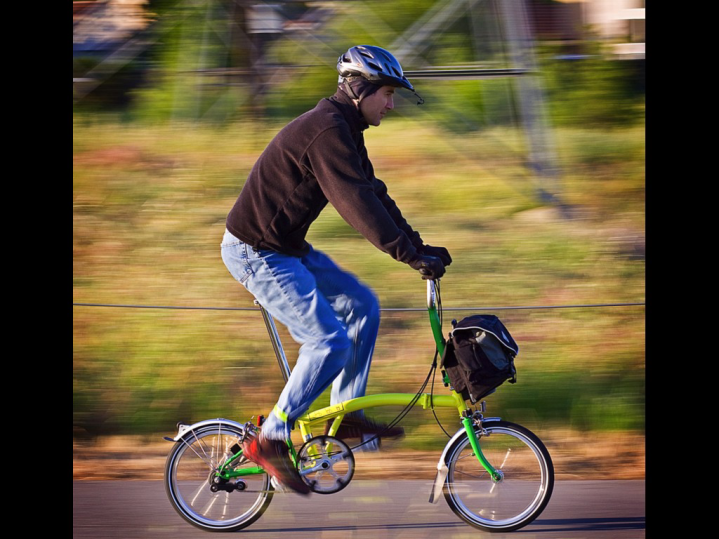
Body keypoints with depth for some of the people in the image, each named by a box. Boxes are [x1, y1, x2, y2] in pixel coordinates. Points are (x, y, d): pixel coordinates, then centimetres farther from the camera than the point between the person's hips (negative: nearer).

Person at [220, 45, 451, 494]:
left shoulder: (345, 132, 12)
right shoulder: (326, 130, -21)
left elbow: (373, 195, 15)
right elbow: (356, 203, -28)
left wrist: (420, 246, 8)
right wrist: (410, 254, -29)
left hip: (286, 246, 10)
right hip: (257, 252, -10)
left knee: (363, 305, 9)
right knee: (330, 342, -15)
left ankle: (347, 416, 14)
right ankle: (270, 440, -7)